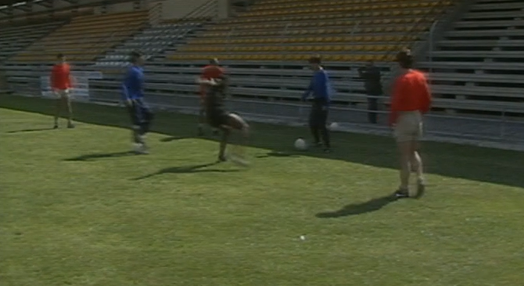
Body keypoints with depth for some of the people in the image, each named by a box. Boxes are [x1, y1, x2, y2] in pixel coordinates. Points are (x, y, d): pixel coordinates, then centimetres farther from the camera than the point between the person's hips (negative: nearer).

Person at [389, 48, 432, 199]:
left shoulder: (401, 80, -17)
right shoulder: (421, 77, 4)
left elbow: (396, 103, -17)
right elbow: (427, 99, 7)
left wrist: (392, 120, -6)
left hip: (404, 118, -7)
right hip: (417, 117, 7)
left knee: (404, 155, 0)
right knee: (413, 151, 20)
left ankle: (404, 189, 5)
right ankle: (420, 179, 4)